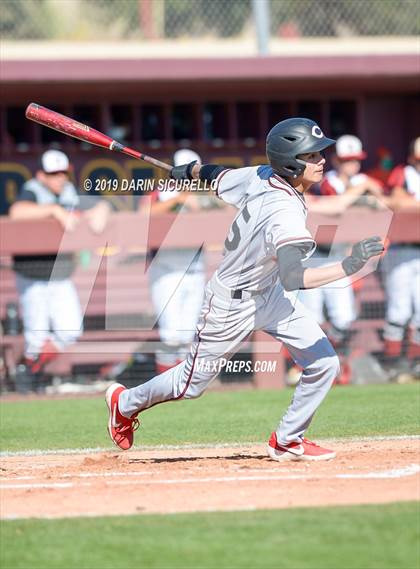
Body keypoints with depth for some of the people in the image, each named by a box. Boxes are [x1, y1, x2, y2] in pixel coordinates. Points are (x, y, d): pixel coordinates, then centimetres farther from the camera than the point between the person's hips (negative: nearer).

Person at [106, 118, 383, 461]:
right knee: (192, 384, 13)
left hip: (269, 293, 8)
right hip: (233, 306, -8)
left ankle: (288, 441, 18)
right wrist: (348, 267, -55)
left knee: (324, 363, -1)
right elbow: (292, 278, -50)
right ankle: (126, 403, 40)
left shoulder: (262, 176, -14)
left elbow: (214, 176, 3)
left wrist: (189, 171, 23)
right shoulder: (285, 213, -38)